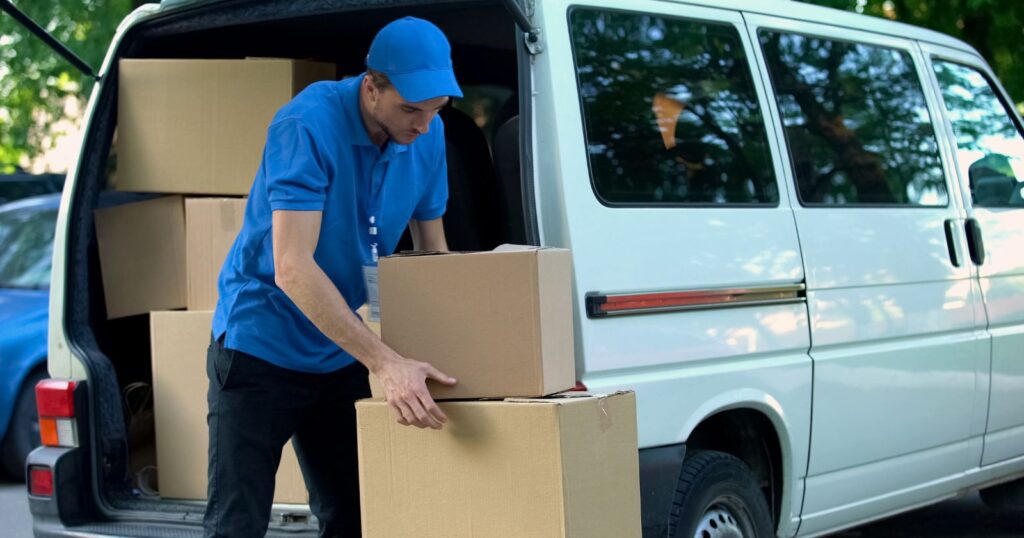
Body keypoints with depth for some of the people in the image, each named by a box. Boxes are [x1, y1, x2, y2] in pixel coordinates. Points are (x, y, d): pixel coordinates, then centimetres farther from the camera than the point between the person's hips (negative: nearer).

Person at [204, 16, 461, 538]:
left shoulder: (428, 135, -6)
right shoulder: (308, 124, -25)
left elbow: (433, 249, 8)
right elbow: (291, 267, -32)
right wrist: (384, 362, -37)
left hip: (341, 355, 6)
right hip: (261, 345, -6)